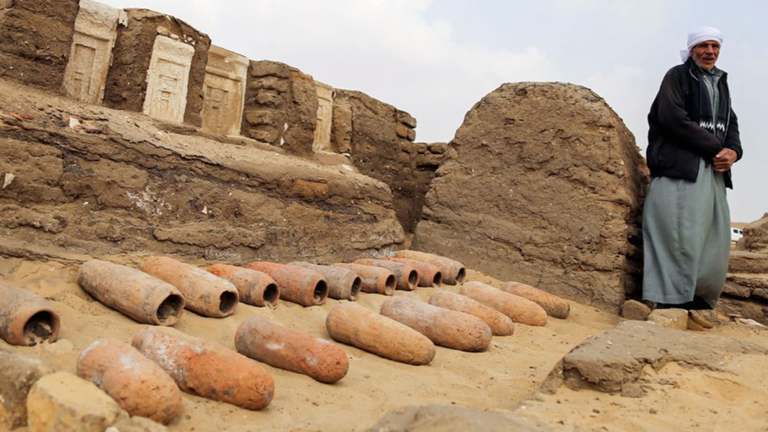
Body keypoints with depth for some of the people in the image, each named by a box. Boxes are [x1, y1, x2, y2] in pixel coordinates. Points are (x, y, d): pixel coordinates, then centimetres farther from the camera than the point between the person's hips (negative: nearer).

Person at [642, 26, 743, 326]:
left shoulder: (720, 83, 23)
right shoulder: (677, 76, 3)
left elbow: (730, 124, 20)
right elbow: (673, 117, -11)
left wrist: (733, 151, -3)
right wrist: (716, 148, -11)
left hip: (714, 171, 7)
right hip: (680, 167, -7)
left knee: (713, 240, 3)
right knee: (680, 237, -12)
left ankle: (692, 304, 10)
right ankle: (670, 304, -9)